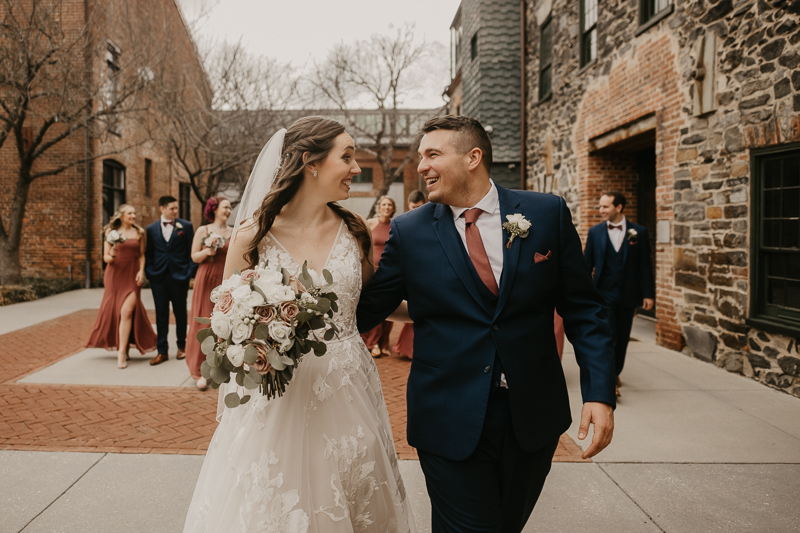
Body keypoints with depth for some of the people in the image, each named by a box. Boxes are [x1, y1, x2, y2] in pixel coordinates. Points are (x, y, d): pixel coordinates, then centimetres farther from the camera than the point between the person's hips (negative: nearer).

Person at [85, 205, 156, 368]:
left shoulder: (139, 232, 5)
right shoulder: (111, 232, 3)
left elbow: (142, 255, 8)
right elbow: (105, 257, 3)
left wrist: (141, 271, -6)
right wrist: (111, 256, -19)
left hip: (132, 275, -1)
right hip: (114, 274, 1)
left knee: (127, 311, -12)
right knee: (112, 310, 7)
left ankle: (122, 352, -9)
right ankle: (123, 348, 24)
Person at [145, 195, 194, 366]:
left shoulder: (186, 226, 1)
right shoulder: (151, 229, 7)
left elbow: (191, 251, 1)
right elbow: (149, 253, 11)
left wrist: (189, 273, -6)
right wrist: (150, 272, 0)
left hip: (179, 276, -1)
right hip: (159, 277, 2)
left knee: (180, 312, 10)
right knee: (161, 314, 4)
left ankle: (182, 346, 25)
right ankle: (162, 351, 10)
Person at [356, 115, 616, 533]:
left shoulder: (547, 213, -3)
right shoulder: (408, 231, -4)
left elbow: (582, 308, 0)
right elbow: (365, 311, 0)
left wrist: (599, 392, -7)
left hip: (533, 417, 2)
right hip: (450, 422, -1)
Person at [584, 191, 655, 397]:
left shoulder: (638, 232, 1)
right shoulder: (595, 232, 2)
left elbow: (645, 265, 2)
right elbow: (587, 263, 5)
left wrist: (649, 294, -1)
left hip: (628, 294, 1)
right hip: (604, 293, -1)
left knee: (622, 337, 12)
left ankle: (615, 373, 31)